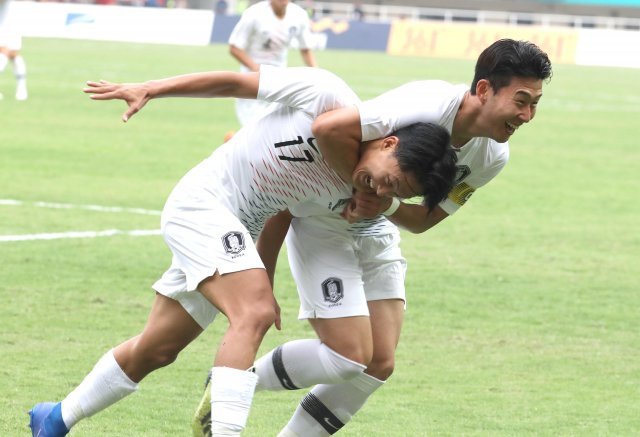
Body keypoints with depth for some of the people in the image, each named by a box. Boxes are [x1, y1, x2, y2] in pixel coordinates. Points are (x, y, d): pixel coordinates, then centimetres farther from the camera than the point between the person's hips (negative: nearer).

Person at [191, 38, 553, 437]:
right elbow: (328, 128, -42)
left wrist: (385, 205, -24)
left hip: (375, 231, 8)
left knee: (381, 364, 0)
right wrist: (365, 185, -27)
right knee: (350, 356, -13)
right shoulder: (429, 104, -33)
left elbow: (424, 220, -3)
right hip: (322, 221, -8)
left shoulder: (493, 157, -9)